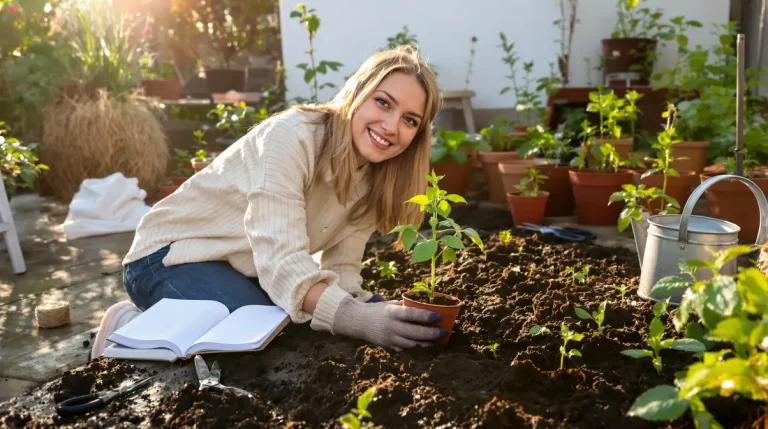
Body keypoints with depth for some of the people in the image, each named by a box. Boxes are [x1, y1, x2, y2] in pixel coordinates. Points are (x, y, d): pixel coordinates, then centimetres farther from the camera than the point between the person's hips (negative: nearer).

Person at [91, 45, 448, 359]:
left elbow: (342, 268, -7)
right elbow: (283, 262, -36)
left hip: (245, 270, 8)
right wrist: (359, 319, -52)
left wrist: (371, 309, -28)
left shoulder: (372, 175, -3)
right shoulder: (291, 137, -27)